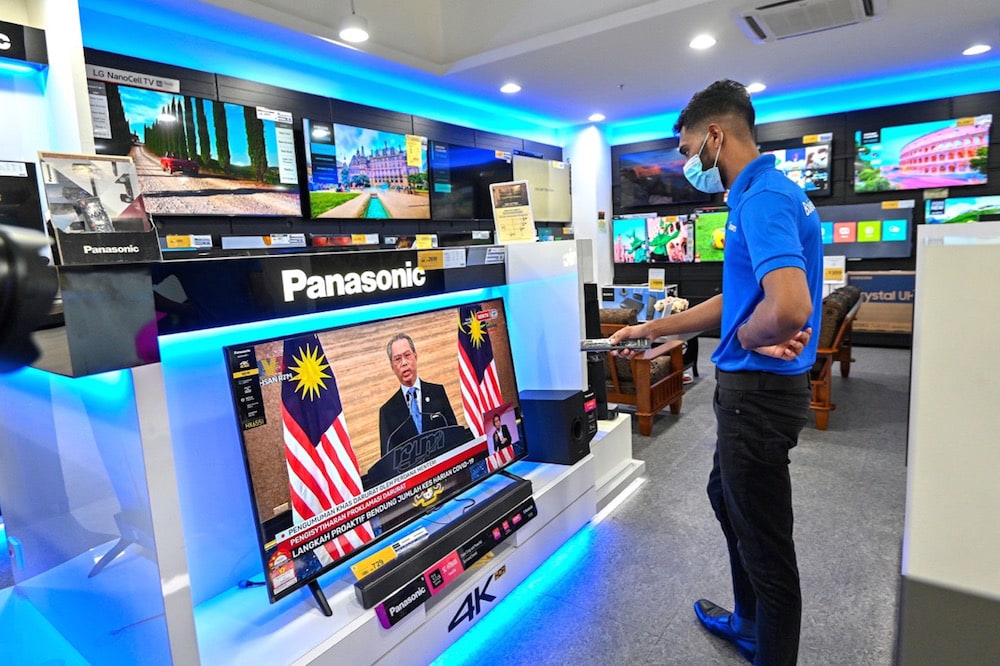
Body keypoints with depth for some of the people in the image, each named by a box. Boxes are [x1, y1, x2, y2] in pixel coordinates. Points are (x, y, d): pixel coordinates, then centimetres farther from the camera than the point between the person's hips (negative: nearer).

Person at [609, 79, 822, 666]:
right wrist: (651, 329, 17)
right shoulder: (762, 194, 12)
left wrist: (745, 338, -14)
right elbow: (738, 300, 17)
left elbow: (788, 310, -36)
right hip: (754, 388, 11)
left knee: (765, 541, 6)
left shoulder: (763, 198, -21)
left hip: (758, 390, -11)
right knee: (727, 498, 26)